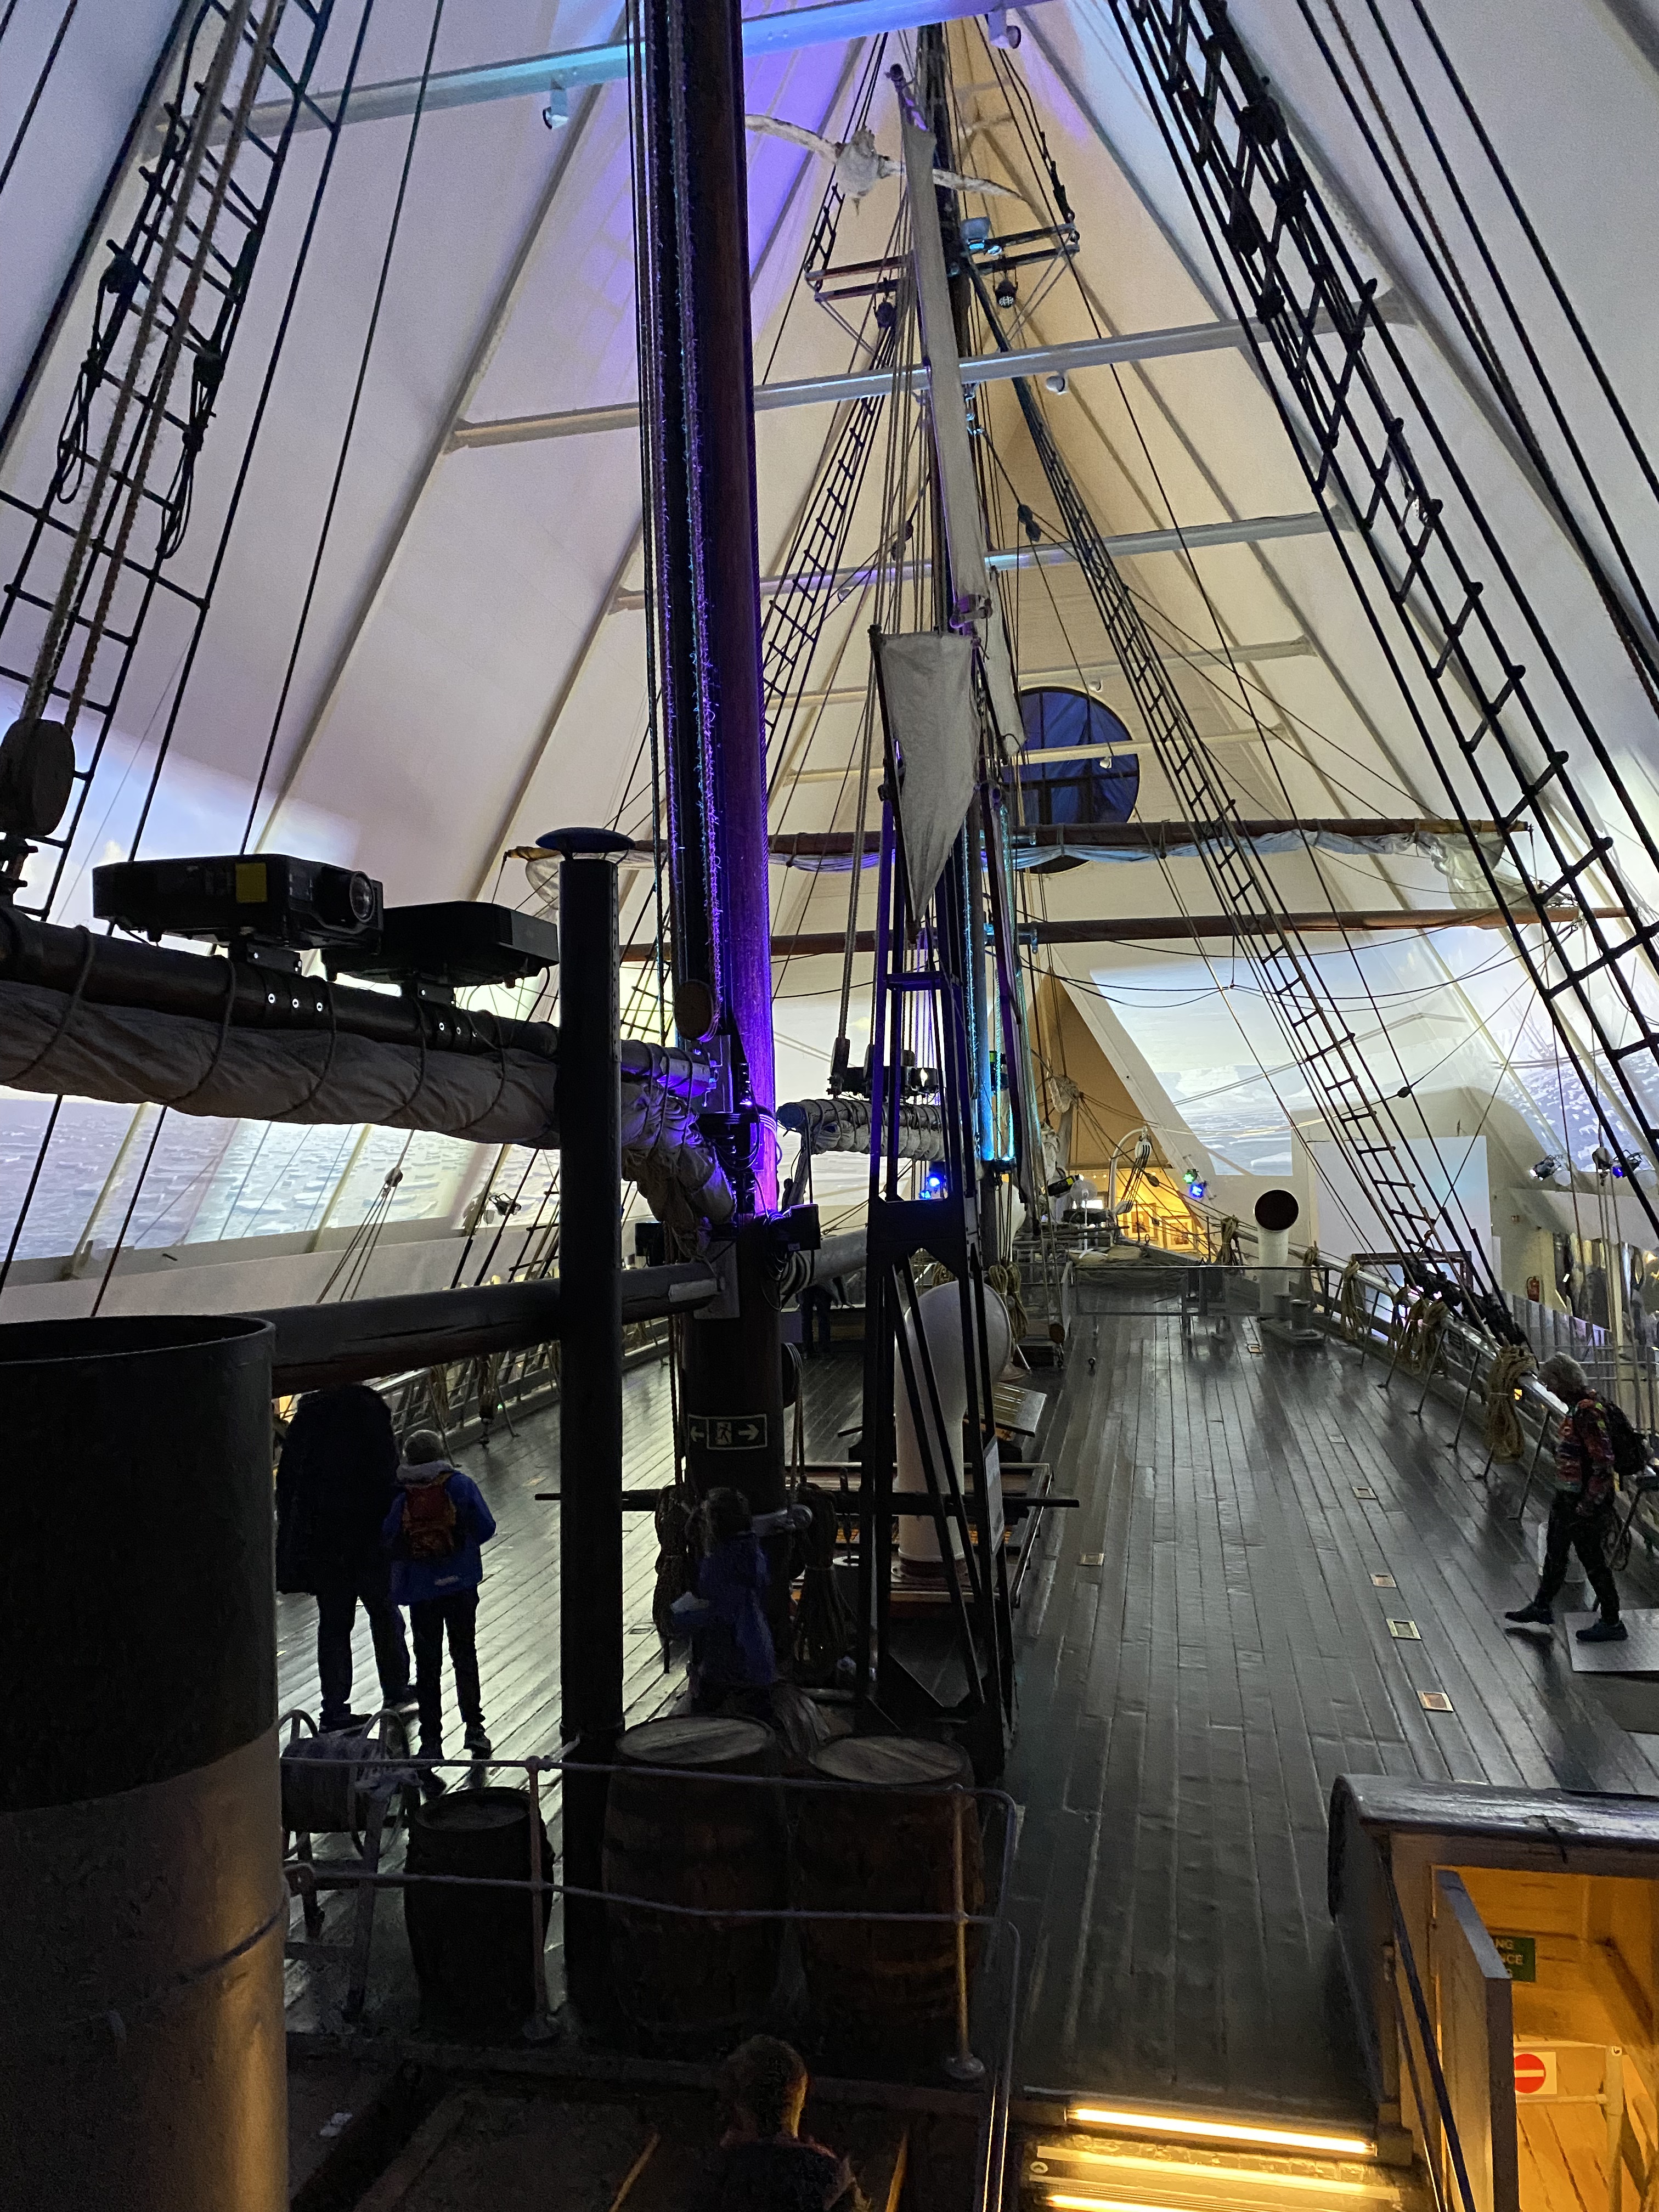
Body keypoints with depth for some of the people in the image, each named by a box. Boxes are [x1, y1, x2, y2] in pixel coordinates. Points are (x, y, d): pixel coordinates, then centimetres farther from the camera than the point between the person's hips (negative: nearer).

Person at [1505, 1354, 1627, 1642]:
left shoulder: (1589, 1411, -24)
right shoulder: (1577, 1408, 7)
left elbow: (1603, 1463, -27)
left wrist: (1587, 1507, -24)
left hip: (1586, 1503, -10)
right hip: (1567, 1498, 10)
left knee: (1593, 1560, 4)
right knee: (1555, 1554, 19)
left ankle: (1612, 1624, 19)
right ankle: (1541, 1609, 33)